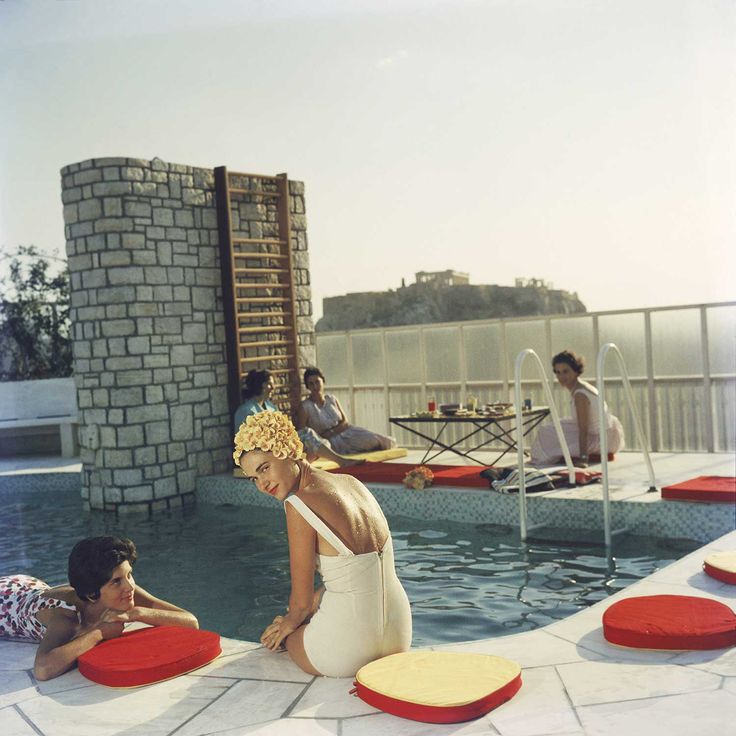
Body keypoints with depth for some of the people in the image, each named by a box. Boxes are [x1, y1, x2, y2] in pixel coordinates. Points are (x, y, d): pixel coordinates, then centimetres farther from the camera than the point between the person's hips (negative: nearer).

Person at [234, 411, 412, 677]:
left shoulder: (299, 505, -18)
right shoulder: (352, 483, 4)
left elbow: (301, 601, -9)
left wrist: (291, 622, 13)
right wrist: (310, 606, 24)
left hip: (351, 651, -5)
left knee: (275, 636, 28)